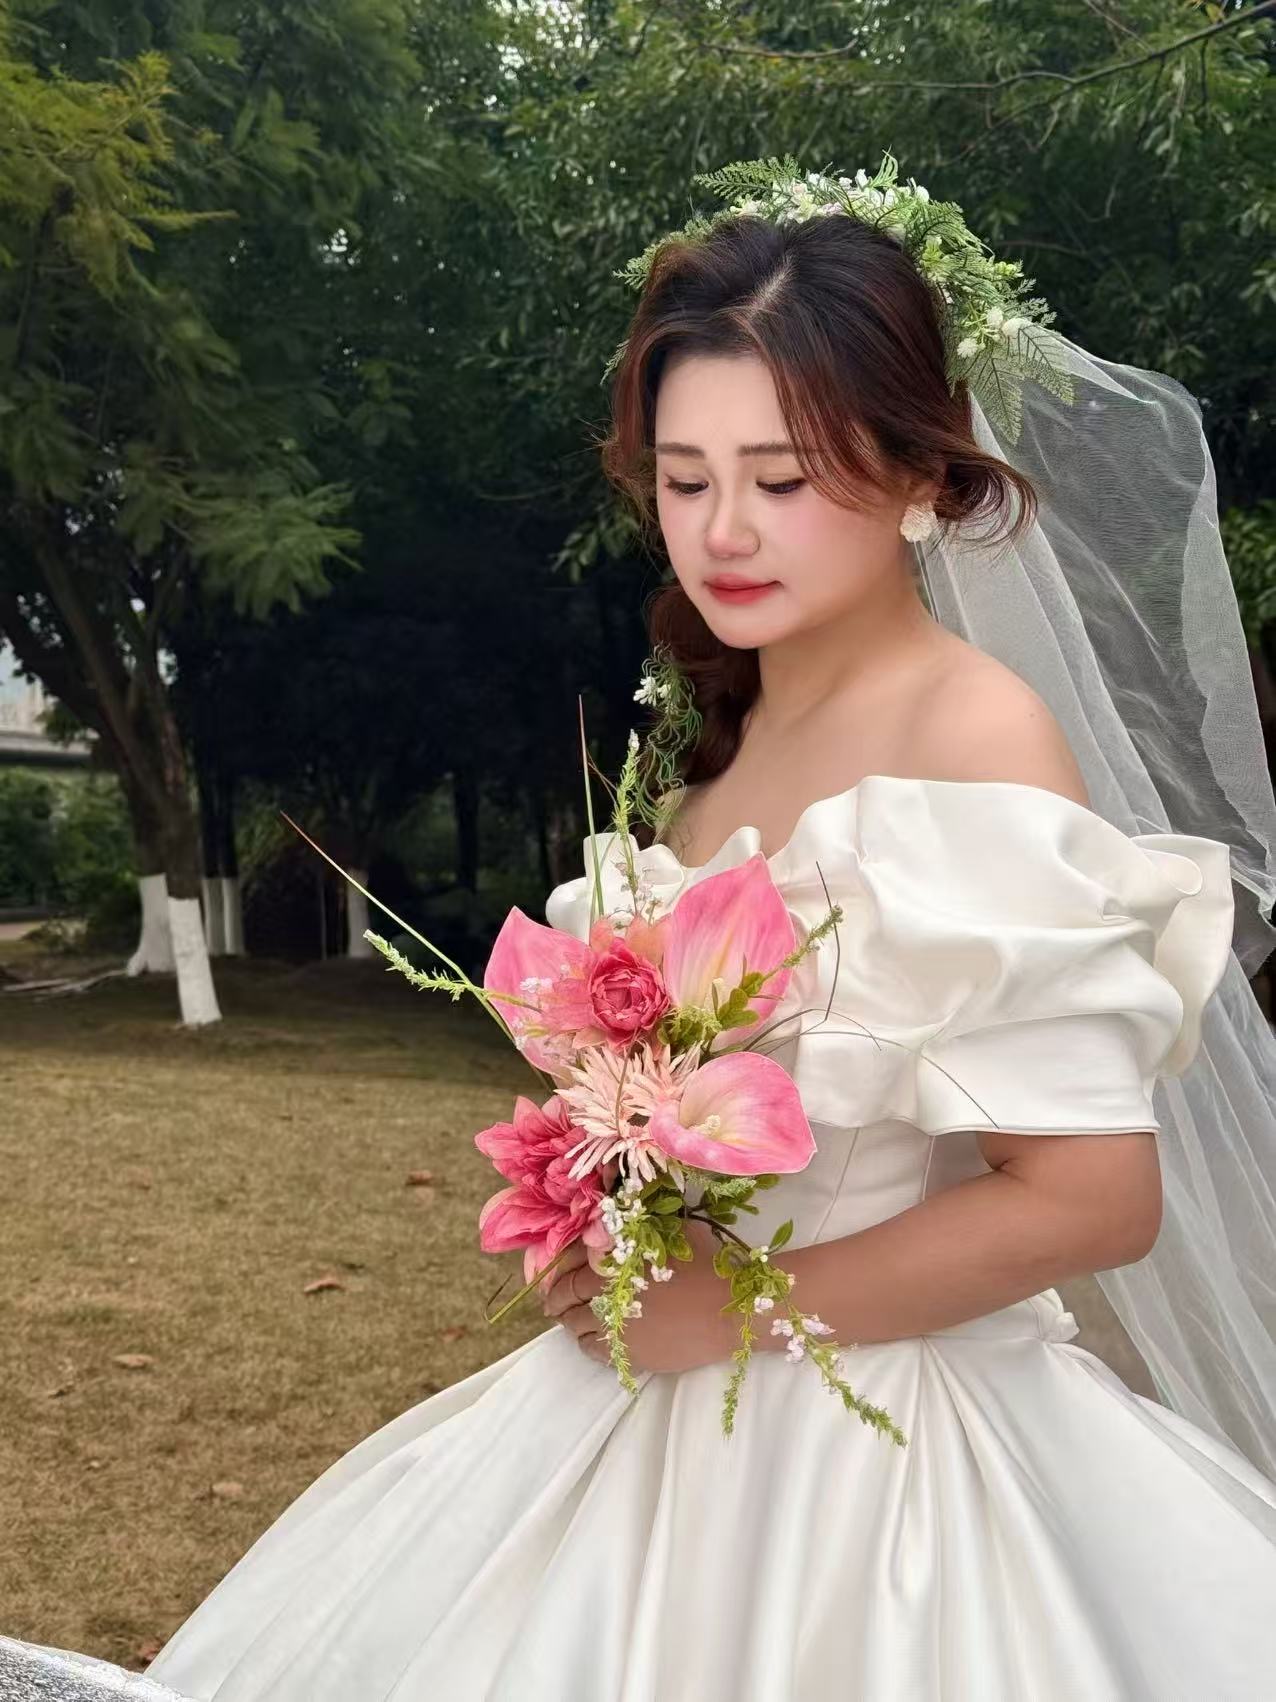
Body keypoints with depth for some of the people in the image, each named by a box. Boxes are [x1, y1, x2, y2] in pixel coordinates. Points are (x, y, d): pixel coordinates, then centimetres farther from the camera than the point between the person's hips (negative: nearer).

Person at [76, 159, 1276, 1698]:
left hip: (887, 1439, -7)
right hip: (669, 1401, 8)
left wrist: (735, 1303, -15)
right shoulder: (724, 742, 6)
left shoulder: (976, 738, -17)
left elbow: (1097, 1197, -23)